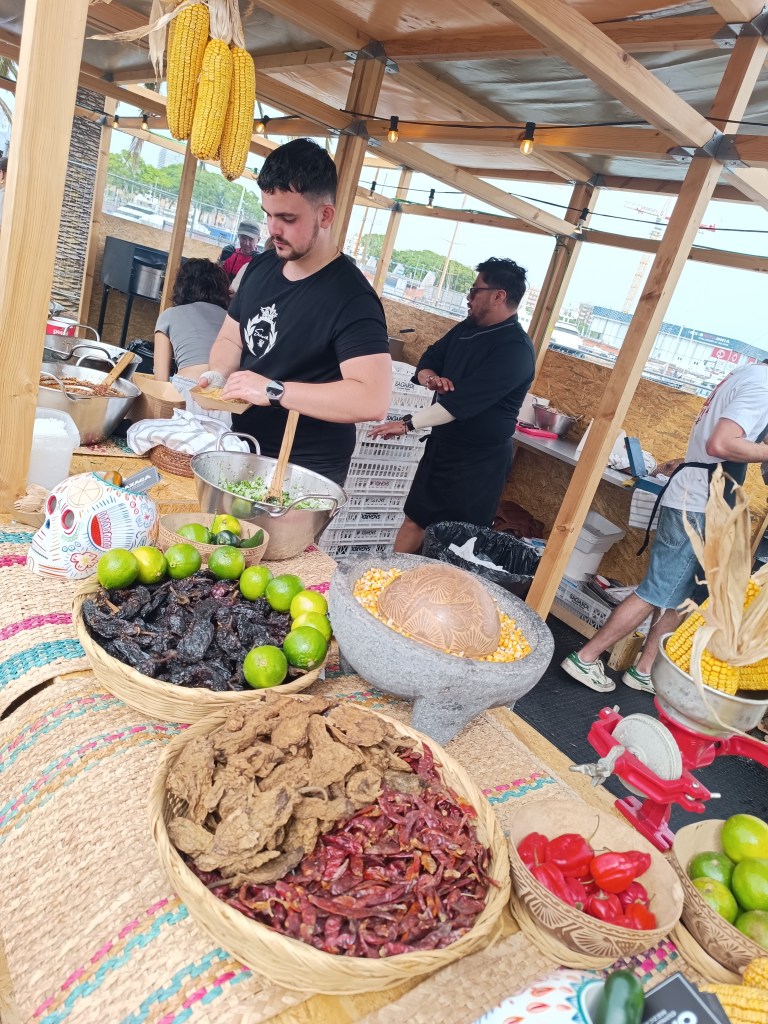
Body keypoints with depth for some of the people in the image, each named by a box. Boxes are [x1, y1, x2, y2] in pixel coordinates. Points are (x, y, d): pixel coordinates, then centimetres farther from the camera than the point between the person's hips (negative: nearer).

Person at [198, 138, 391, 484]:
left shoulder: (351, 298, -21)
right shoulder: (262, 266, 3)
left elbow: (374, 399, -32)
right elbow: (231, 338, 15)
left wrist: (273, 391, -30)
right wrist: (219, 374, -7)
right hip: (243, 451, 8)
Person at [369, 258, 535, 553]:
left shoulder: (516, 350, -21)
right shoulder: (468, 327, 6)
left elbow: (463, 401, -27)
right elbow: (428, 359, 12)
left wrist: (408, 424, -22)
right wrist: (429, 377, -13)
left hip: (477, 460, -8)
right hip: (442, 444, 8)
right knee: (415, 519, 15)